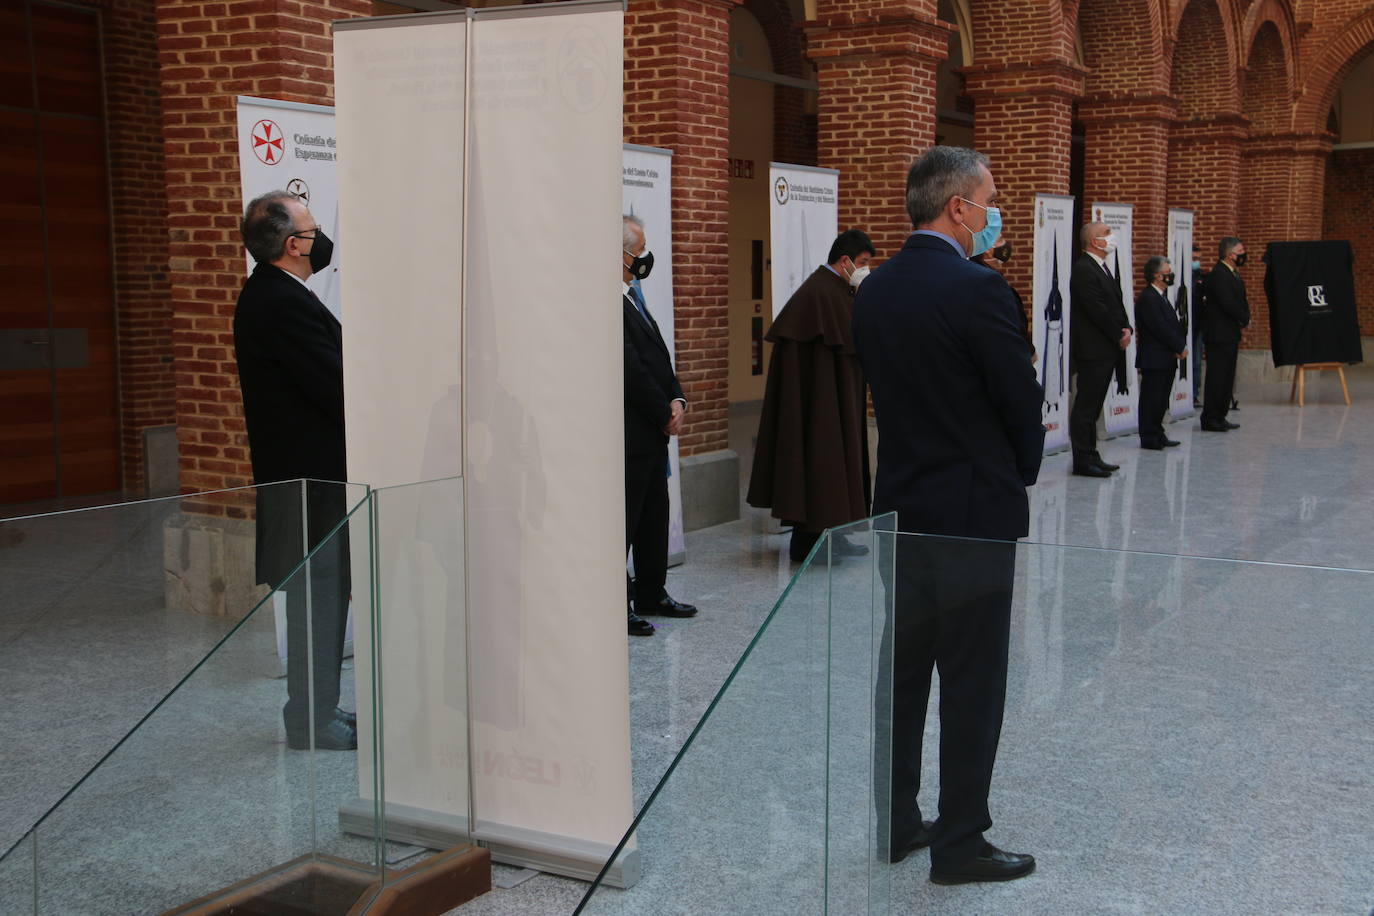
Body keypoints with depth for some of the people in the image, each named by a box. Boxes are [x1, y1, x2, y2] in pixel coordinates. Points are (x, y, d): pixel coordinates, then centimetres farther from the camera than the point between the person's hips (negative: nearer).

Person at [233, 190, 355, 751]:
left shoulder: (265, 292, 13)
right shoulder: (286, 305, -20)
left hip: (301, 471, 11)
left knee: (322, 594, 16)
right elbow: (337, 388, -21)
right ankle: (313, 721, 5)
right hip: (312, 473, -11)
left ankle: (315, 710, 24)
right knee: (319, 594, -3)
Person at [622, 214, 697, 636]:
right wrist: (664, 414, -11)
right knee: (624, 519, -4)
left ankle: (651, 595, 28)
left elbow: (657, 357, 17)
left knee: (654, 517, 17)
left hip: (653, 431, 11)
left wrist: (676, 401, 2)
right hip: (629, 434, -11)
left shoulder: (633, 298, 16)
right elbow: (631, 371, -21)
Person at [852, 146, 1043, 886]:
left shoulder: (873, 291, 4)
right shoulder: (978, 291, -18)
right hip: (974, 512, -7)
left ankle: (897, 823, 25)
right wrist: (1022, 470, 8)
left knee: (903, 666, 15)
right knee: (973, 680, 2)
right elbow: (1022, 400, -11)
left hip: (901, 507, 7)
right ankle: (960, 844, 10)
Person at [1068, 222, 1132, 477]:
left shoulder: (1102, 268, 18)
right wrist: (1119, 336, -11)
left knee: (1092, 406, 13)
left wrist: (1126, 328, 2)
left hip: (1107, 351, 10)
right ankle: (1083, 460, -1)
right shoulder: (1083, 270, -14)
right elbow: (1097, 310, -18)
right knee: (1086, 406, -5)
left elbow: (1116, 303, 19)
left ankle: (1091, 457, 18)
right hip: (1092, 350, -10)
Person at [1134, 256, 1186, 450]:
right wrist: (1180, 347, -12)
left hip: (1166, 359, 10)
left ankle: (1157, 435, 19)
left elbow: (1175, 325, 16)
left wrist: (1181, 346, 0)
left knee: (1161, 399, 13)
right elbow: (1160, 329, -19)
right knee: (1151, 399, -4)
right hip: (1154, 359, -10)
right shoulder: (1147, 298, -15)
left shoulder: (1161, 297, 17)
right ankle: (1149, 437, 0)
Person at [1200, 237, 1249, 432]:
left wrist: (1244, 317, 0)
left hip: (1229, 334, 10)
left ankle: (1220, 417, 19)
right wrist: (1244, 318, -7)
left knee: (1226, 377, 13)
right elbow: (1228, 304, -22)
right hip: (1220, 334, -10)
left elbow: (1240, 301, 19)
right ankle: (1210, 419, -2)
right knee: (1217, 377, -6)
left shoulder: (1232, 274, 16)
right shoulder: (1218, 275, -16)